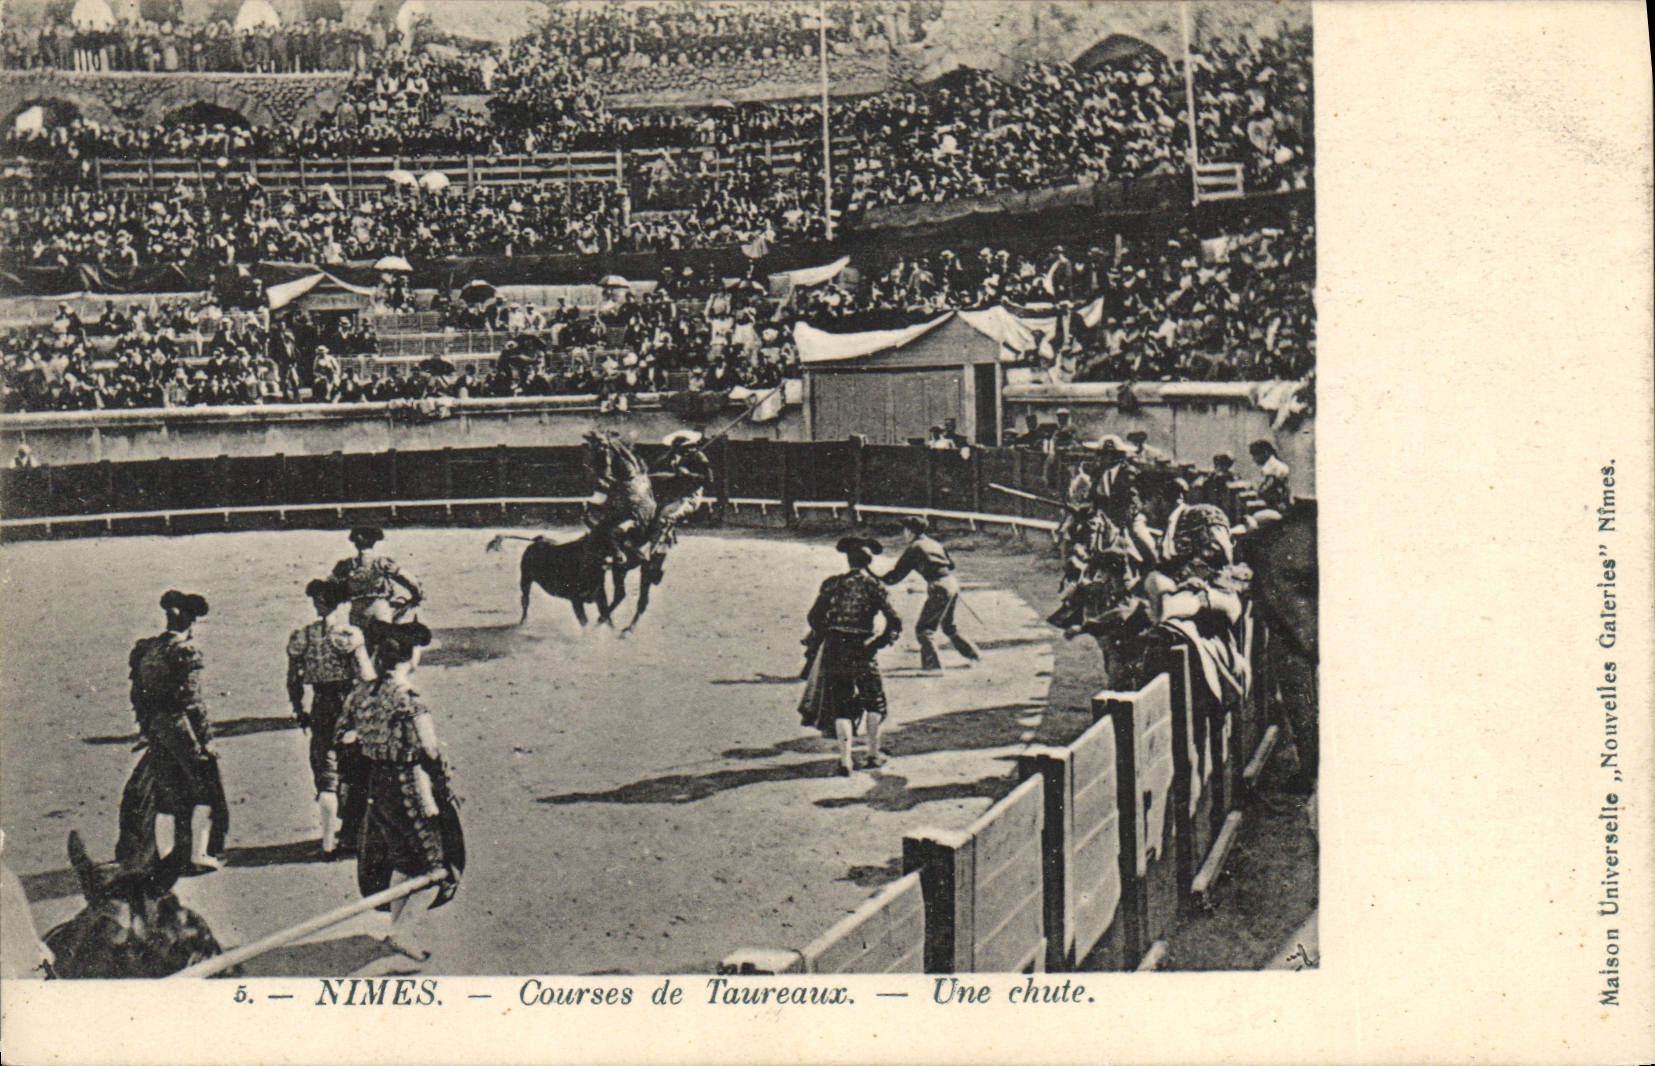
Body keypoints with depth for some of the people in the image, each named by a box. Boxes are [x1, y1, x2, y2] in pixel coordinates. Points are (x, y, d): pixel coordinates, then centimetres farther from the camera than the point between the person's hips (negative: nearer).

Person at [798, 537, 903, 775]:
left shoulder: (833, 584, 2)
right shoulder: (874, 587, -1)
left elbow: (816, 617, 0)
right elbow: (895, 623, -8)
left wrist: (815, 642, 13)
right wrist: (880, 642, 7)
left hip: (835, 648, 1)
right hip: (863, 650, -1)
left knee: (840, 704, 7)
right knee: (874, 701, 19)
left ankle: (845, 761, 0)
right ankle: (873, 753, 25)